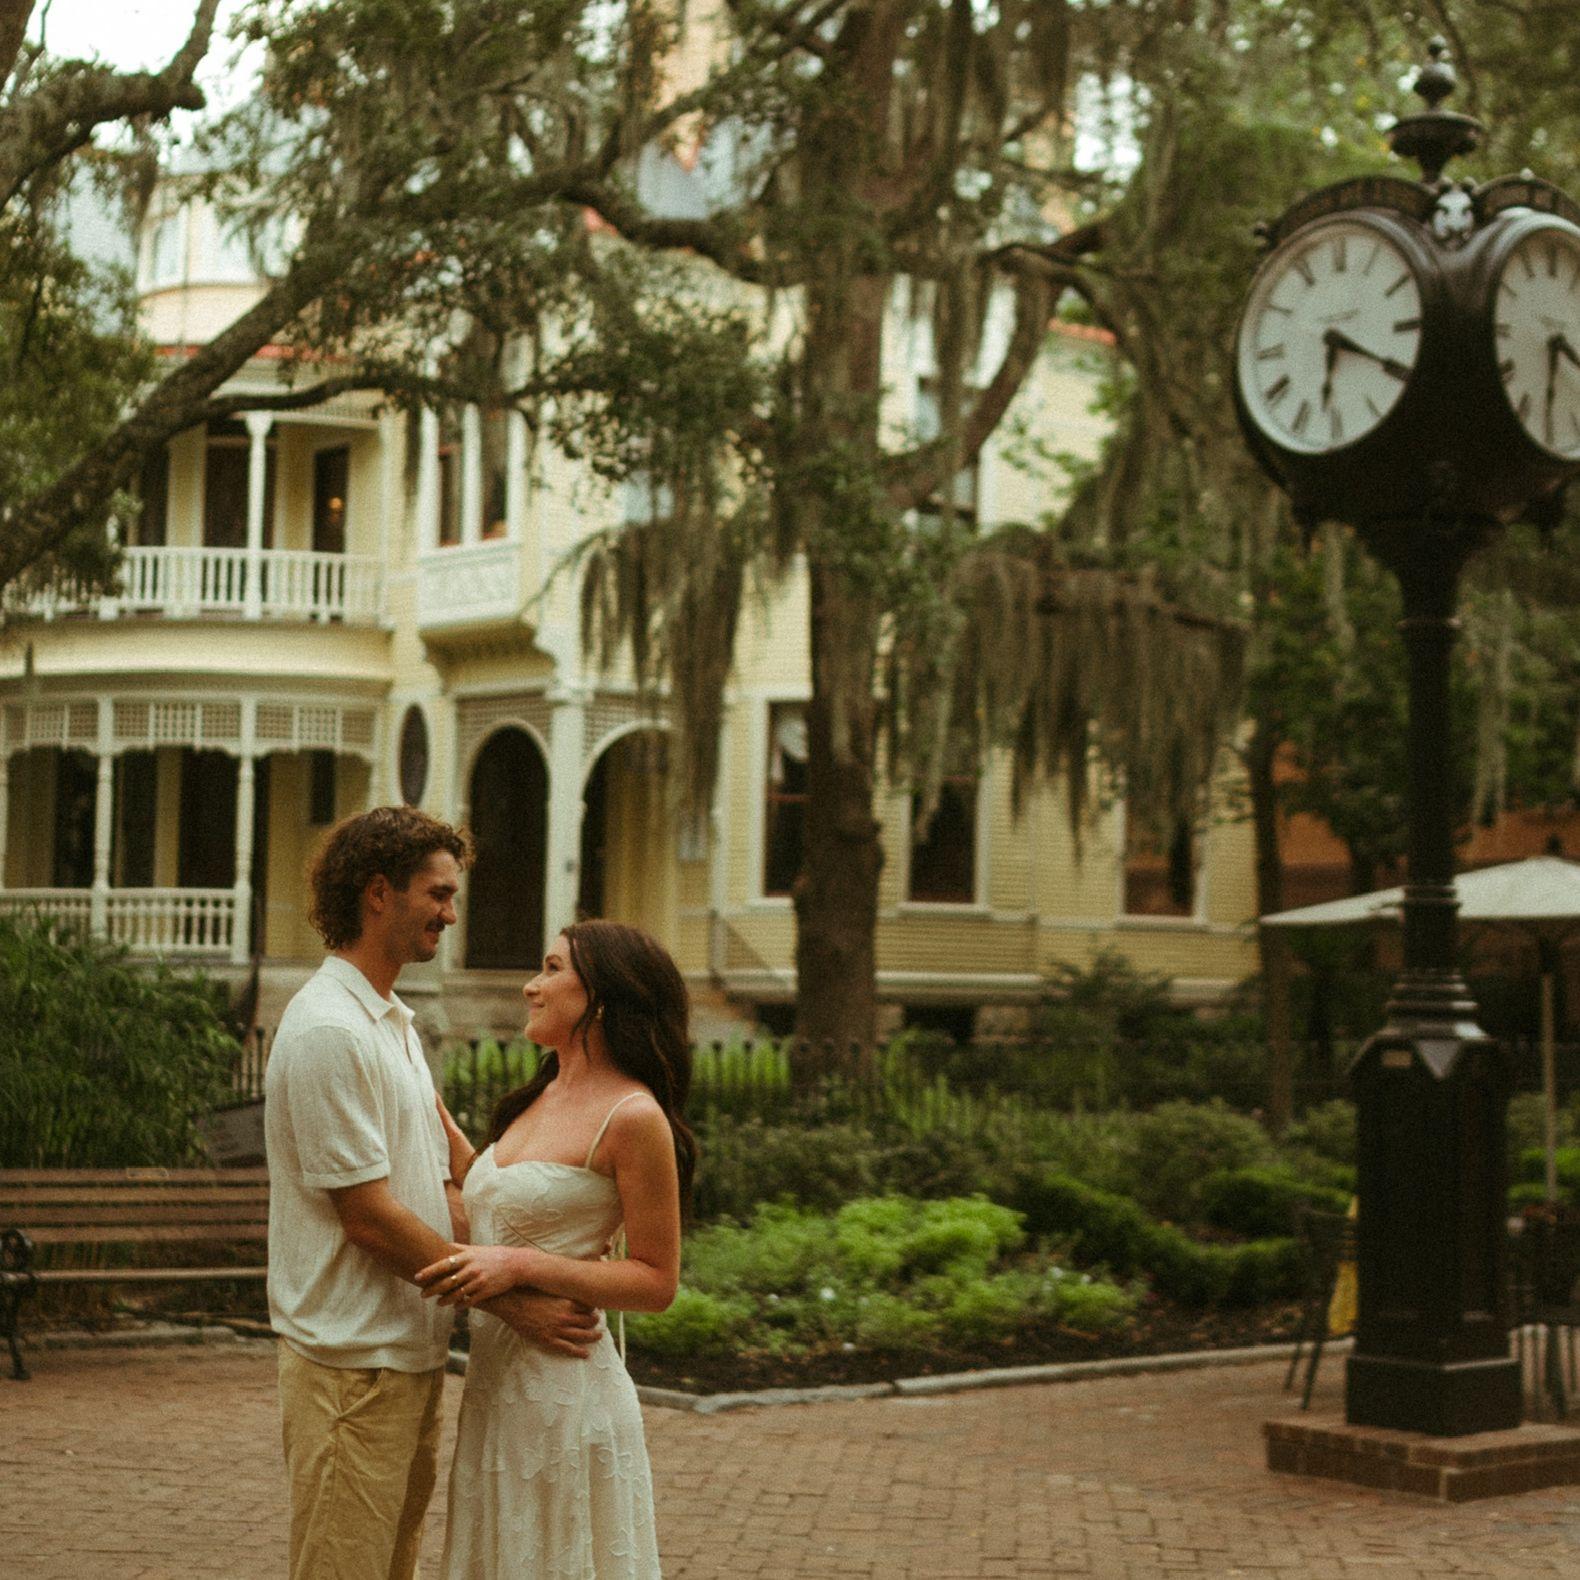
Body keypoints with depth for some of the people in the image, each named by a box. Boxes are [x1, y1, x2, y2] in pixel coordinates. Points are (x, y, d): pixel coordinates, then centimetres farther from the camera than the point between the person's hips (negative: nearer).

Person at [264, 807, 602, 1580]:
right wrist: (512, 1303, -17)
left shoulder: (395, 1024, 15)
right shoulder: (327, 1030, -17)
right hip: (353, 1364, -10)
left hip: (412, 1356, 10)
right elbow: (369, 1218, -20)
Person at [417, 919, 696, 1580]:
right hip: (495, 1376, 8)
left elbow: (656, 1282, -15)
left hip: (565, 1384, -8)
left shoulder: (633, 1117, -16)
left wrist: (520, 1265, -22)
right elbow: (491, 1197, 21)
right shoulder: (542, 1097, 9)